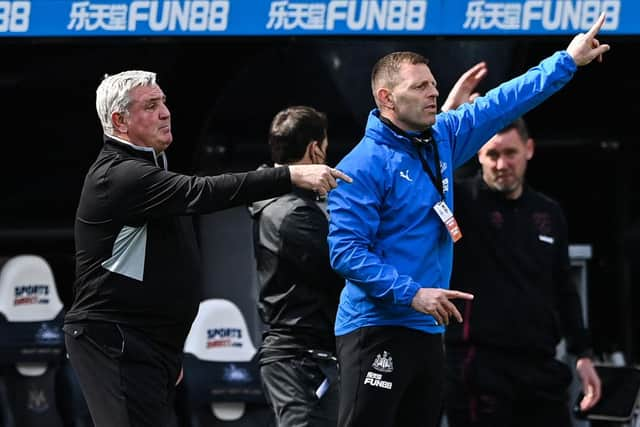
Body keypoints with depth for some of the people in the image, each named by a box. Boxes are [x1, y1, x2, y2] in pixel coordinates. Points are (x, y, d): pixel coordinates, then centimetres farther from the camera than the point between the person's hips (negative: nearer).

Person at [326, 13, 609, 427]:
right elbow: (346, 252, -18)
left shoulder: (441, 140, 11)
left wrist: (567, 61, 21)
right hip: (376, 329, -8)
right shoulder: (364, 166, -13)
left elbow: (501, 104, 21)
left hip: (428, 330, 8)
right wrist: (411, 293, -22)